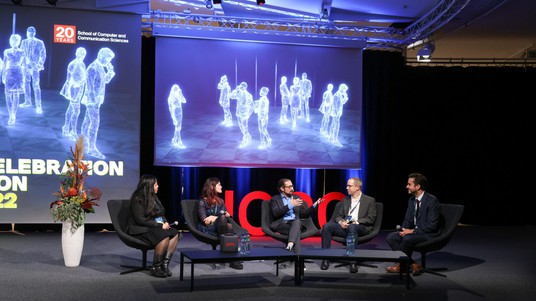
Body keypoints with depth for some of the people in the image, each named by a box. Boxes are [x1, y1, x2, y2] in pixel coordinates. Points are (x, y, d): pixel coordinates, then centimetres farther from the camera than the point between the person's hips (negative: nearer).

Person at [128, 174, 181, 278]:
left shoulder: (154, 197, 15)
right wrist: (160, 225, -19)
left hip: (156, 227, 8)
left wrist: (165, 223, 0)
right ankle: (155, 267, -22)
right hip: (141, 230, -8)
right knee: (164, 236, -34)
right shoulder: (137, 199, -10)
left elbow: (161, 214, 23)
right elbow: (140, 220, -17)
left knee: (175, 234, -19)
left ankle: (165, 264, -20)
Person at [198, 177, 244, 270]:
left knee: (229, 226, -33)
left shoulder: (220, 201, 21)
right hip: (207, 229, -4)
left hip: (220, 227, 5)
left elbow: (227, 214, 11)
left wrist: (215, 218, -7)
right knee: (222, 218, -35)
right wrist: (220, 217, -10)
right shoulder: (203, 202, 3)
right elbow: (204, 220, -8)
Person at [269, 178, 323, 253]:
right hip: (281, 224, -2)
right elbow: (275, 213, -8)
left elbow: (304, 214, 19)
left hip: (295, 223, 2)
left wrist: (315, 205, 6)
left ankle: (291, 243, -57)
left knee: (297, 221, -36)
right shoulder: (275, 199, 12)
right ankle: (296, 254, -42)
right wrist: (290, 205, -12)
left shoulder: (296, 198, 24)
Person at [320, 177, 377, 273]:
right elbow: (339, 216, 18)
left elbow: (371, 219, -2)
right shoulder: (345, 200, 21)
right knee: (327, 226, -23)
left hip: (361, 228, -5)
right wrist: (341, 222, -6)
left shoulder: (370, 200, 7)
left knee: (351, 227, -41)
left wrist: (356, 222, -15)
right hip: (345, 227, 5)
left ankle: (353, 261, -40)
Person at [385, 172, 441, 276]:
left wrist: (412, 231, -21)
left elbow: (432, 225, -20)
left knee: (407, 238, -34)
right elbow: (408, 219, 17)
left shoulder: (432, 200, -16)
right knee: (390, 237, -11)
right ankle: (412, 264, -11)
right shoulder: (412, 200, 9)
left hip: (429, 234, -8)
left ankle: (401, 265, -10)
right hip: (413, 232, 8)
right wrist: (404, 230, -6)